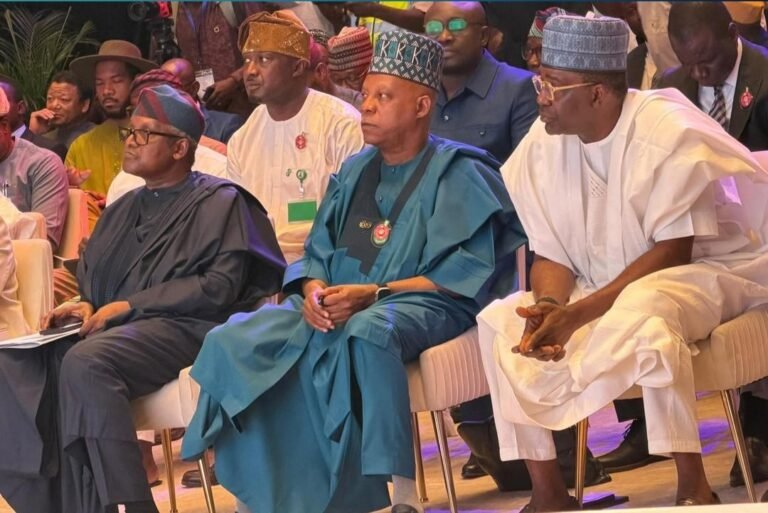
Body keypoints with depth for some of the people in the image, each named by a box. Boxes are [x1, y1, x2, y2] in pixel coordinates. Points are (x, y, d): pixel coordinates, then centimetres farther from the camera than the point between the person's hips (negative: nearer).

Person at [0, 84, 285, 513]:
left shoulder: (218, 202, 4)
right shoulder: (123, 211, 25)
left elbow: (221, 286, -8)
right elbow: (95, 279, 26)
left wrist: (130, 305, -12)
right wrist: (86, 307, 0)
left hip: (185, 328, -7)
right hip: (117, 330, 7)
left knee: (86, 362, -36)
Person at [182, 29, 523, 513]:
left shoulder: (459, 174, -1)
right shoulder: (355, 171, 18)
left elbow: (464, 275, -10)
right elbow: (318, 254, 16)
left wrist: (371, 294, -19)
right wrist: (313, 290, -9)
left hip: (419, 305, -6)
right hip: (336, 303, 6)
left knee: (367, 333, -42)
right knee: (234, 342, -18)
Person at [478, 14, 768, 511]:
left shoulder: (670, 133, -20)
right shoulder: (542, 144, -3)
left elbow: (672, 251, -23)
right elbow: (551, 254, 1)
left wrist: (580, 313, -31)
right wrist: (549, 305, -24)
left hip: (701, 272, -6)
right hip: (597, 288, 7)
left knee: (642, 310, -39)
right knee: (501, 319, -12)